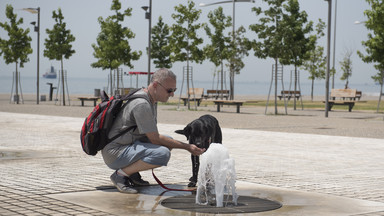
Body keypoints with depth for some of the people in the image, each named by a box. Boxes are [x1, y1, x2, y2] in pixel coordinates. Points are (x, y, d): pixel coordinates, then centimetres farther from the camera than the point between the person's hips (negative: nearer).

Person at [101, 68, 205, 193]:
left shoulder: (151, 99, 9)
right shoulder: (141, 104, -22)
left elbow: (152, 134, 19)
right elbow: (155, 139, -18)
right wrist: (187, 147, -13)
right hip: (114, 153, -10)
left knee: (169, 142, 9)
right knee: (163, 154, -27)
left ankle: (133, 173, 6)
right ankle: (120, 174, -13)